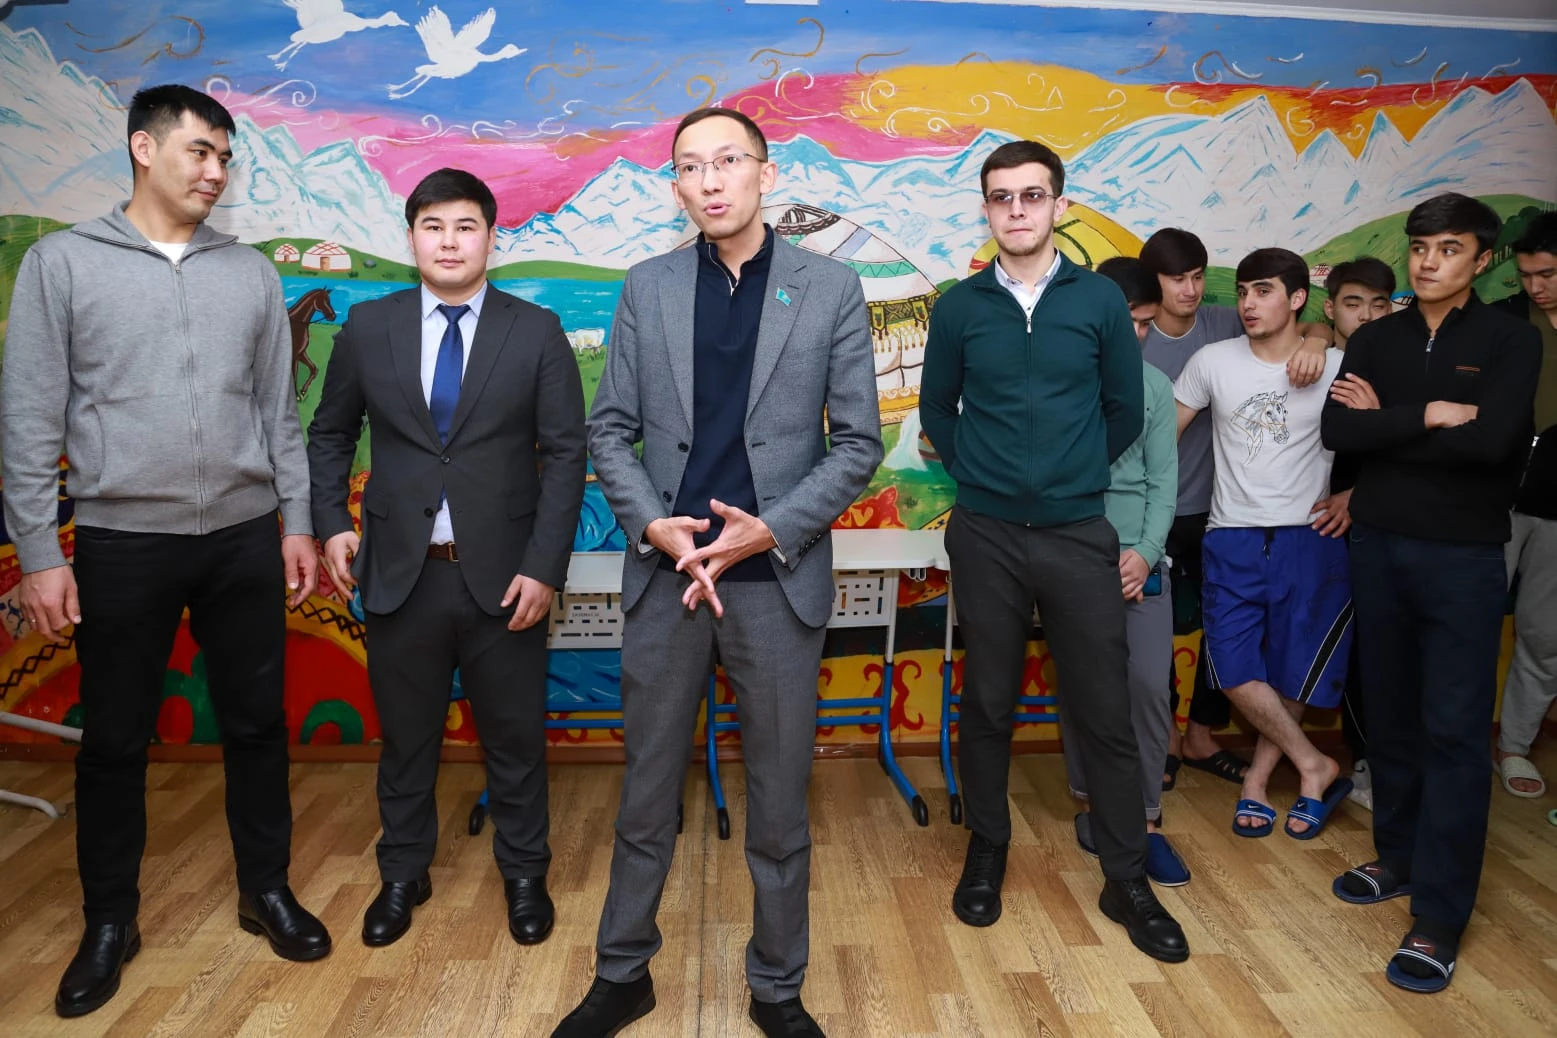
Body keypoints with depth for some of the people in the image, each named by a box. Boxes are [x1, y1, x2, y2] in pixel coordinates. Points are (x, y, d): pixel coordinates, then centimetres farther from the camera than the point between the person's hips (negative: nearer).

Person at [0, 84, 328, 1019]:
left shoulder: (252, 273, 8)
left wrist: (298, 522, 7)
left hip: (245, 536, 2)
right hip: (123, 541, -2)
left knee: (257, 724, 10)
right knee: (115, 741, 9)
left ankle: (267, 890, 28)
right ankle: (111, 923, 27)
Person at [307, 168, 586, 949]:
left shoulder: (537, 332, -1)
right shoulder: (369, 327, 5)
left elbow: (565, 453, -5)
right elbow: (329, 433, 14)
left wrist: (545, 566, -12)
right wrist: (332, 522, 0)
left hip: (504, 575, -1)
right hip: (400, 571, 2)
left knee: (515, 738, 11)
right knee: (405, 736, 15)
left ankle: (523, 876, 31)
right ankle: (403, 875, 36)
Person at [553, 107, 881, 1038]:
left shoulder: (831, 288, 0)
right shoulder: (648, 288, 5)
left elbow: (859, 442, -1)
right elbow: (611, 430, 6)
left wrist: (772, 531, -12)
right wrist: (653, 525, -10)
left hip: (778, 577, -1)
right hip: (666, 574, 2)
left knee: (780, 808, 10)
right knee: (648, 796, 14)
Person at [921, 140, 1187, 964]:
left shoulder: (1099, 299, 0)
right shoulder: (960, 306, 2)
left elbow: (1125, 409, 8)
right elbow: (937, 409, 12)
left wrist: (1074, 471, 10)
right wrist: (978, 471, 6)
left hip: (1079, 533, 0)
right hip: (985, 535, 1)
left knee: (1104, 710, 4)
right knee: (987, 703, 10)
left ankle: (1127, 879, 19)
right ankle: (986, 853, 28)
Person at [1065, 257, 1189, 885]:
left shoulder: (1155, 386, 10)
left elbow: (1163, 479, 7)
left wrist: (1145, 553, -8)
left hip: (1140, 558, 3)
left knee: (1148, 685, -3)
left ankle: (1146, 821, 11)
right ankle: (1093, 802, 22)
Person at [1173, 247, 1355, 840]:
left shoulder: (1337, 368, 0)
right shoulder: (1214, 362, 3)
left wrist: (1352, 495, -5)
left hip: (1309, 539, -1)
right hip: (1232, 540, 1)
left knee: (1295, 673, 4)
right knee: (1236, 672, -6)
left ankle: (1258, 779, 24)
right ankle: (1315, 768, 14)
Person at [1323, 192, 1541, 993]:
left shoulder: (1510, 339, -2)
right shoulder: (1375, 339, 7)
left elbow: (1492, 441, -18)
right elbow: (1338, 429, -8)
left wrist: (1386, 425, -10)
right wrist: (1431, 416, -13)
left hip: (1463, 557, -3)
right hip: (1377, 547, 4)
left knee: (1454, 730, -3)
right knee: (1390, 716, 12)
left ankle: (1439, 916, 4)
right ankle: (1399, 856, 29)